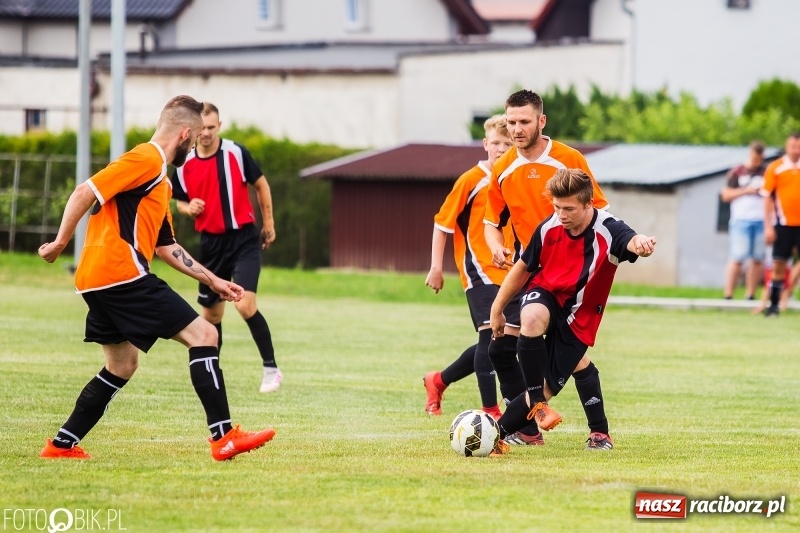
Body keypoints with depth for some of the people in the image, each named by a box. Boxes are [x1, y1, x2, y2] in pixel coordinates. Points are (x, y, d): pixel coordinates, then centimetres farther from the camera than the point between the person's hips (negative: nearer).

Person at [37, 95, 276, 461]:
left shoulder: (160, 177, 23)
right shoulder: (146, 160, -9)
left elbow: (166, 247, 27)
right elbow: (86, 192, -17)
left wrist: (213, 280, 25)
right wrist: (61, 243, -15)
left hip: (98, 281, 11)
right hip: (122, 275, -11)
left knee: (122, 366, 21)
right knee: (203, 334, -9)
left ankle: (62, 445, 20)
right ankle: (223, 437, -14)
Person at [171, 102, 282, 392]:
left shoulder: (236, 153, -8)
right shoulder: (184, 165, 1)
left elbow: (261, 185, 5)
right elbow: (180, 202, 15)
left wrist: (268, 223, 7)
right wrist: (189, 208, -9)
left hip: (244, 239, -4)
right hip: (211, 243, 4)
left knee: (245, 304, -19)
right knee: (211, 313, 10)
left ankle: (271, 368, -9)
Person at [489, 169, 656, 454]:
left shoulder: (607, 231, -22)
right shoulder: (549, 228, -12)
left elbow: (631, 241, -46)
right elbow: (523, 268, 5)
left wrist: (641, 243, -72)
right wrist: (497, 308, 12)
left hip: (577, 318, -1)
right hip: (545, 294, 1)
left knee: (547, 388, -5)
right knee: (533, 318, -37)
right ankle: (537, 404, -26)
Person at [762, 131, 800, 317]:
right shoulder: (775, 168, -1)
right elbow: (767, 197, 0)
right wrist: (768, 226, -5)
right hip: (783, 224, -2)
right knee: (779, 265, -1)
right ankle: (774, 305, 6)